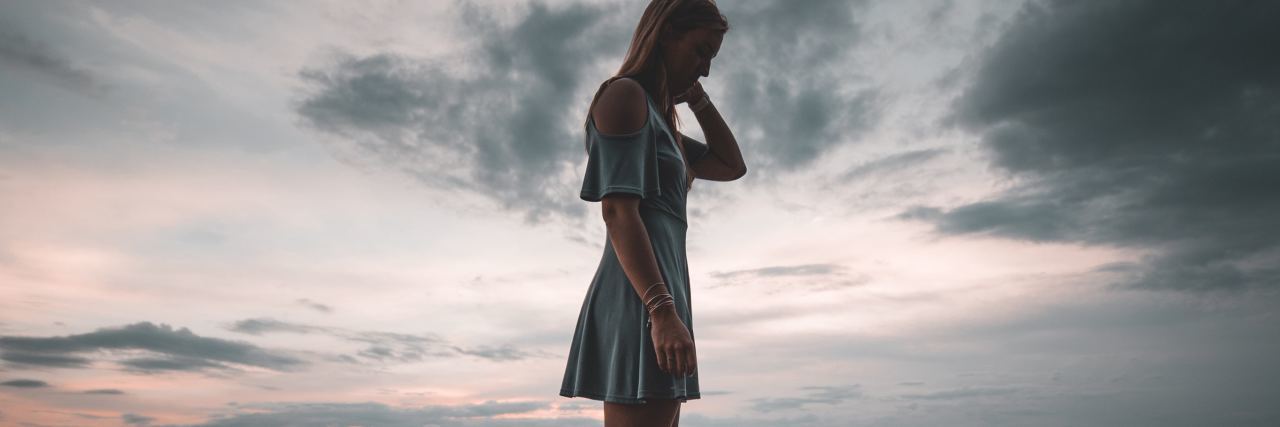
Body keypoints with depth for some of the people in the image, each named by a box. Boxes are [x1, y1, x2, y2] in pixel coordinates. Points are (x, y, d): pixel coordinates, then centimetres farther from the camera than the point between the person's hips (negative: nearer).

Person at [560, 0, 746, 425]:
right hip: (640, 299, -10)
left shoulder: (656, 116, 26)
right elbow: (617, 210, -15)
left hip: (657, 297, 10)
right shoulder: (625, 94, -3)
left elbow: (732, 166, 29)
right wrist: (663, 310, -23)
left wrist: (697, 98, 22)